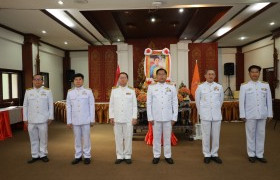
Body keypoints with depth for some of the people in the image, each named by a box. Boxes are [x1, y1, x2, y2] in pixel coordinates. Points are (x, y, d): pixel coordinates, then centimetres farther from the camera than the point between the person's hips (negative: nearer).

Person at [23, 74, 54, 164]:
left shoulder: (47, 91, 1)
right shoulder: (28, 91, 7)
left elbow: (51, 105, 1)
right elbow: (25, 106, 8)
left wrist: (50, 117, -2)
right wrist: (25, 119, 5)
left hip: (43, 119, -2)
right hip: (31, 120, 2)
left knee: (43, 138, 6)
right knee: (33, 138, 10)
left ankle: (43, 155, 20)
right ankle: (35, 155, 22)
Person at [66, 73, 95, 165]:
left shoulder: (88, 91, -1)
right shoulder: (70, 92, 5)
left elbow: (92, 106, -1)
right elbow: (68, 107, 6)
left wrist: (92, 119, -3)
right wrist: (69, 121, 3)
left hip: (86, 120, -2)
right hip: (75, 120, 2)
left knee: (86, 138, 5)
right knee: (77, 139, 10)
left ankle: (87, 156, 17)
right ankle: (78, 156, 22)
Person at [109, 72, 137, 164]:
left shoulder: (131, 90, 5)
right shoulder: (114, 90, 8)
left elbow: (134, 105, 3)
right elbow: (111, 105, 8)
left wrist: (134, 117, -3)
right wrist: (111, 117, 1)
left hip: (128, 119, -1)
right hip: (117, 118, 1)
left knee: (128, 137, 3)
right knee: (118, 138, 6)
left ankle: (127, 156, 15)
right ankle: (119, 156, 17)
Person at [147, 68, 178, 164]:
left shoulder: (172, 87, 4)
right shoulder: (151, 87, 2)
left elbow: (175, 103, 3)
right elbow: (149, 103, 1)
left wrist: (174, 117, -2)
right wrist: (150, 117, -3)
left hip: (168, 117, 0)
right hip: (156, 117, 0)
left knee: (167, 137, 8)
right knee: (156, 137, 8)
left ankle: (168, 156, 22)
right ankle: (156, 156, 21)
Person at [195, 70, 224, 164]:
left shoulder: (219, 87, 4)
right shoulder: (200, 87, 0)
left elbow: (221, 100, 13)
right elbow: (197, 101, 8)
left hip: (217, 115, 2)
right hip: (205, 116, -1)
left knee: (216, 136, 7)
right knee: (206, 136, 4)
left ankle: (214, 154, 22)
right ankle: (207, 155, 17)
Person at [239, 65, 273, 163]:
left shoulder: (265, 85, 6)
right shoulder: (244, 86, -1)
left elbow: (269, 100, 7)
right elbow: (241, 101, -3)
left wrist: (270, 114, 4)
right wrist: (242, 115, -6)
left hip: (262, 115, 3)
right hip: (250, 115, -2)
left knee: (261, 135, 9)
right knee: (251, 135, 6)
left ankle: (259, 154, 21)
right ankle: (251, 154, 18)